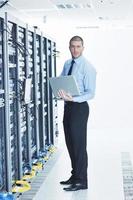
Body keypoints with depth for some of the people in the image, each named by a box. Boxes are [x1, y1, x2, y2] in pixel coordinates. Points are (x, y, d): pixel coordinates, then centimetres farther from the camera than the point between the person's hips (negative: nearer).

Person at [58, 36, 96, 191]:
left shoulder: (87, 67, -12)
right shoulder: (67, 64, 11)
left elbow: (90, 93, -15)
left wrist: (72, 98, -28)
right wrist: (60, 93, -3)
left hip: (79, 107, -8)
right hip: (67, 107, 8)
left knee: (79, 144, -5)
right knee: (70, 143, 15)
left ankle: (81, 181, 3)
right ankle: (75, 175, 28)